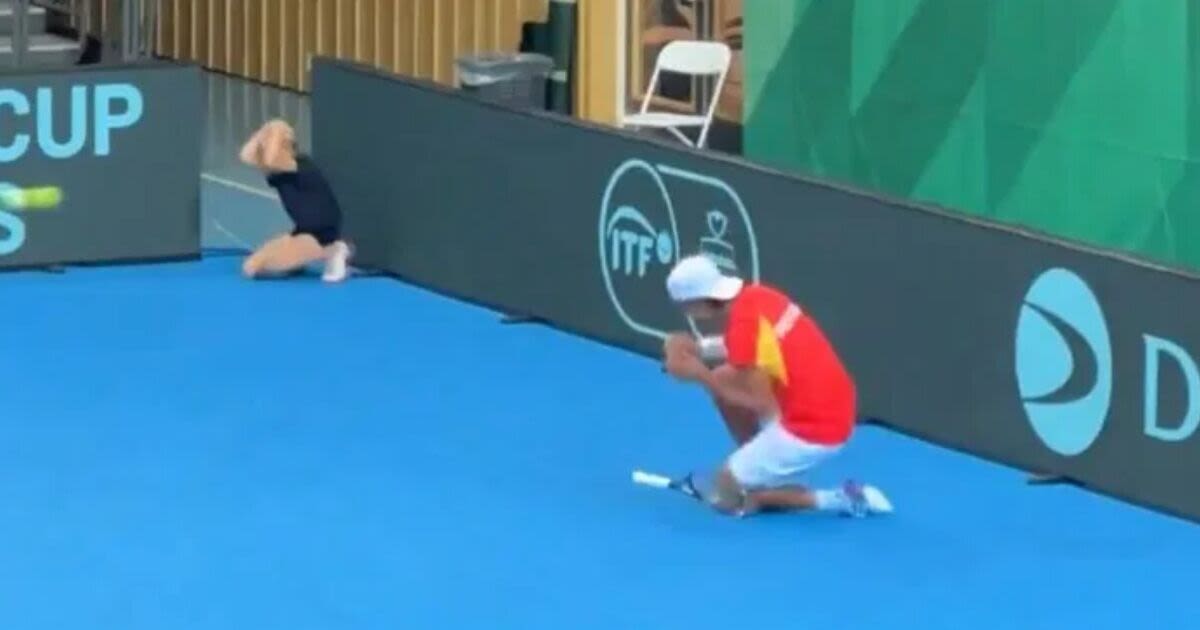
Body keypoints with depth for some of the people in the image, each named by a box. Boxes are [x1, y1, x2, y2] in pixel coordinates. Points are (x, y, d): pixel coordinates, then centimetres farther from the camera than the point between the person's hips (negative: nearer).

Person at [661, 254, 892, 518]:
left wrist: (700, 376, -12)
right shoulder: (753, 296, 1)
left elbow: (759, 405, -20)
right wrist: (698, 348, 4)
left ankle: (837, 499, -1)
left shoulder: (743, 324, -23)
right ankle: (757, 471, 23)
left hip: (812, 430, -9)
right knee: (724, 378, 17)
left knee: (725, 498, 3)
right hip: (829, 410, 9)